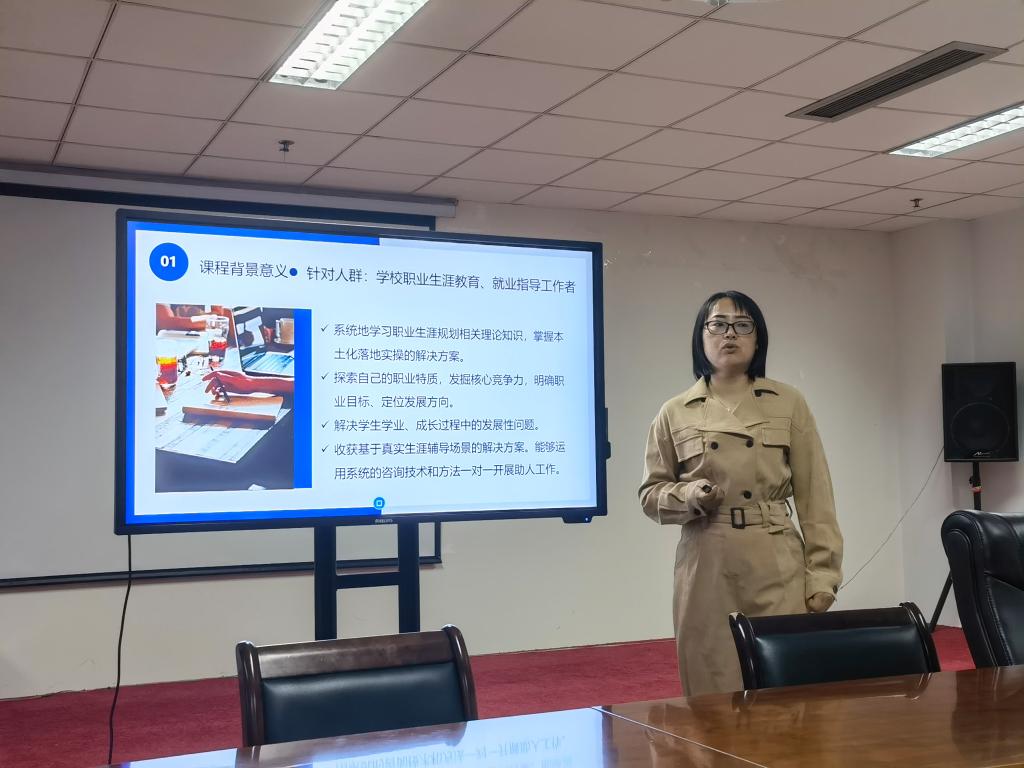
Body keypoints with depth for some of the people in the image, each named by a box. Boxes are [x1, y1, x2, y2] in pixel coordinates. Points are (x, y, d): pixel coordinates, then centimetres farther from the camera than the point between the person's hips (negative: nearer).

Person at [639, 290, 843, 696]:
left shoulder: (788, 403, 4)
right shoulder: (675, 413, 5)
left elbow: (815, 498, 3)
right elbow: (650, 494, 10)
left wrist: (821, 576, -3)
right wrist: (689, 496, -10)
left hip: (777, 568, 0)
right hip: (706, 569, 0)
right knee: (713, 697, 5)